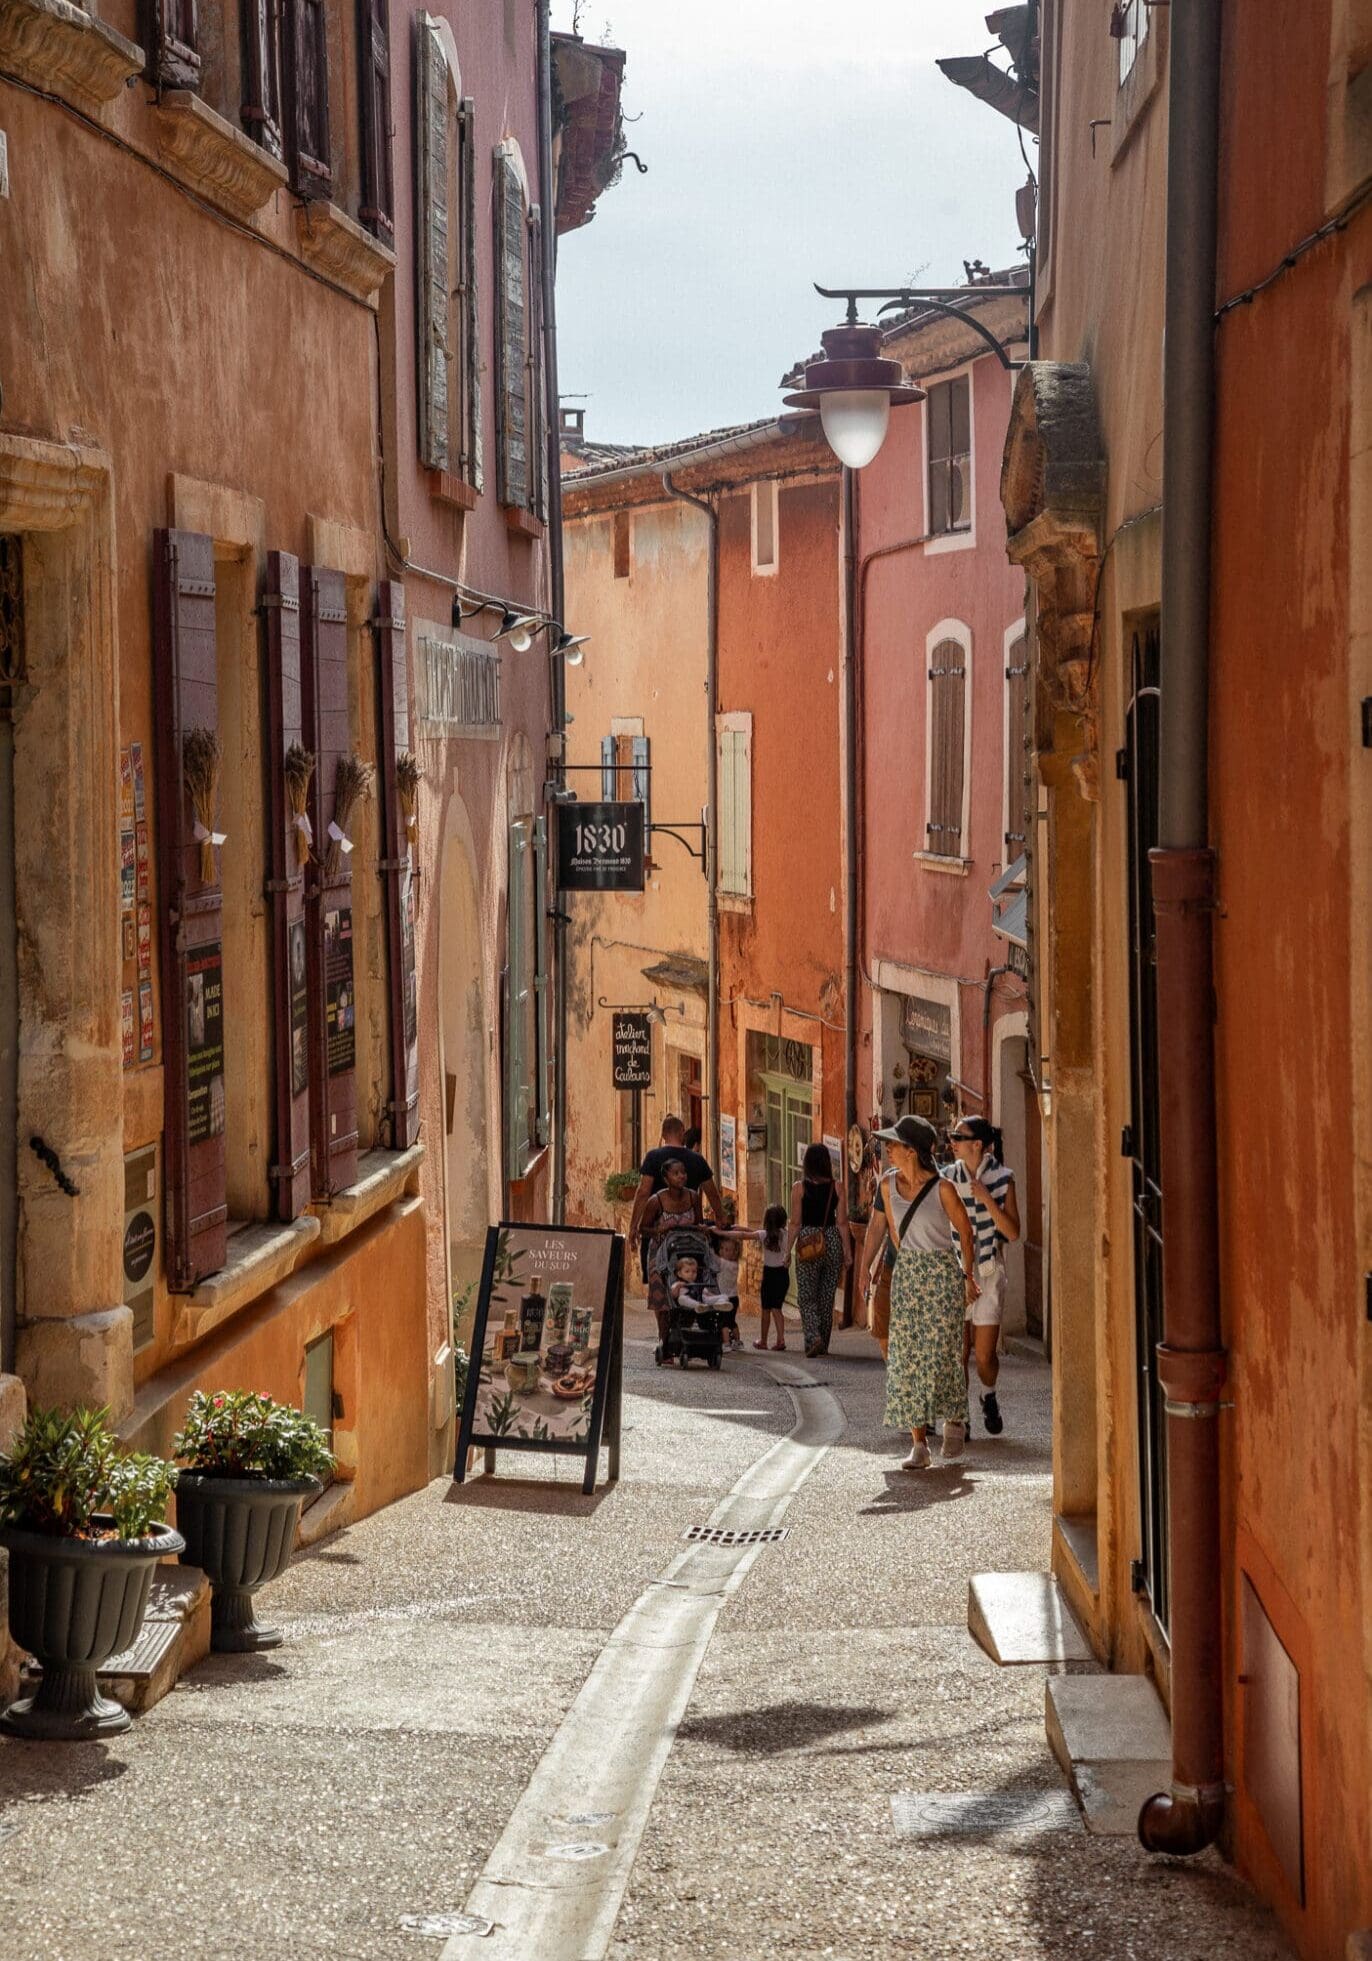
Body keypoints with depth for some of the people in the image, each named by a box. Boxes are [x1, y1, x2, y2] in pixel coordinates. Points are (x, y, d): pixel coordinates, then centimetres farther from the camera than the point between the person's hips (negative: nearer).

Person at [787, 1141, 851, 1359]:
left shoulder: (800, 1187, -6)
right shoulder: (836, 1187, 0)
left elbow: (796, 1223, -5)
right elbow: (842, 1223, 0)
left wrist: (788, 1251, 3)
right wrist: (847, 1252, 5)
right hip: (832, 1241, 3)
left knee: (806, 1297, 4)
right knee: (827, 1297, 13)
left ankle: (813, 1337, -17)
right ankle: (823, 1345, 17)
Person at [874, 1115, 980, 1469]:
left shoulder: (942, 1188, -11)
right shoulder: (888, 1186, 2)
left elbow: (965, 1231, 1)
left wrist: (968, 1276, 8)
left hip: (943, 1274, -4)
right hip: (906, 1274, 4)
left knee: (941, 1353, -4)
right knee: (907, 1358, -2)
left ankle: (955, 1422, 23)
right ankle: (919, 1445, 2)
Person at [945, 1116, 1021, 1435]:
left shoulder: (1002, 1179, -4)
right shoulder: (949, 1178, 3)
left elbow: (1013, 1232, -9)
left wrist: (987, 1200, -17)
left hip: (988, 1271, -2)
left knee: (985, 1355, -1)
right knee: (958, 1352, -2)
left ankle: (989, 1397, 28)